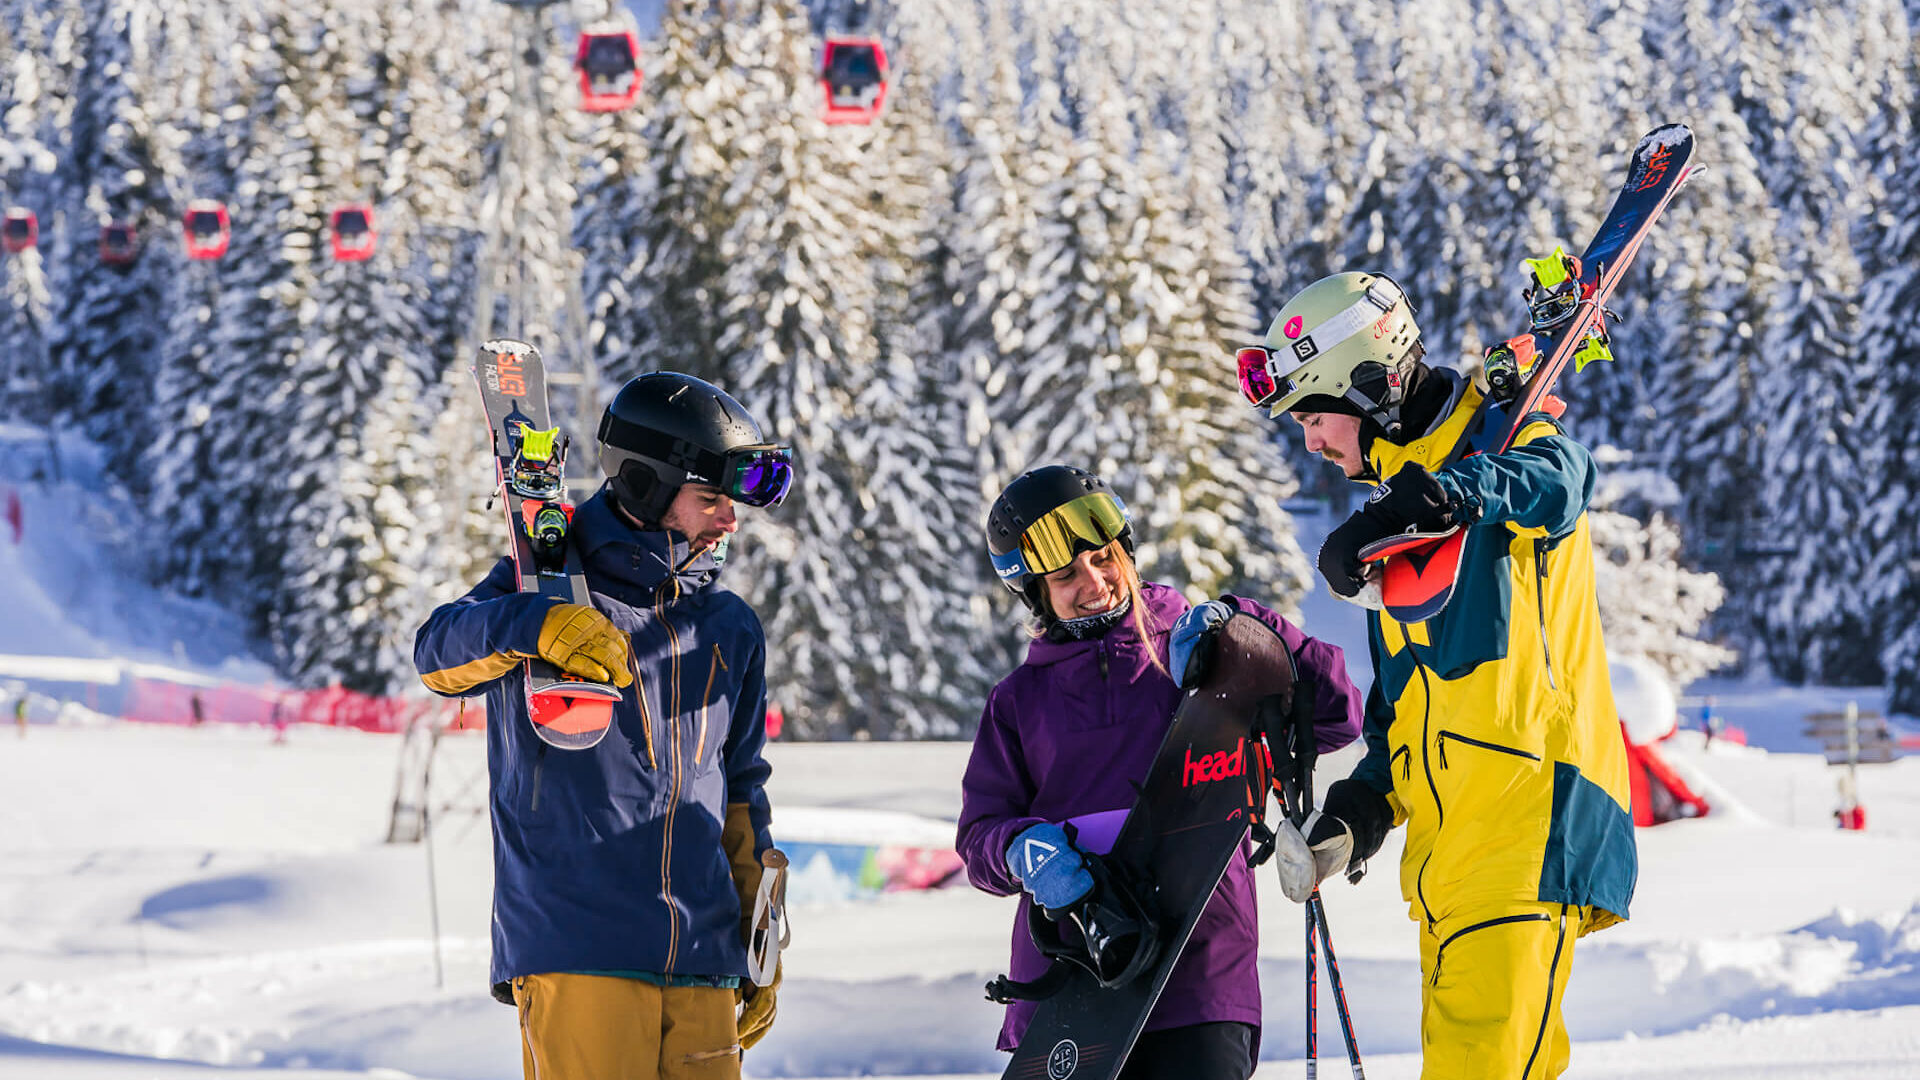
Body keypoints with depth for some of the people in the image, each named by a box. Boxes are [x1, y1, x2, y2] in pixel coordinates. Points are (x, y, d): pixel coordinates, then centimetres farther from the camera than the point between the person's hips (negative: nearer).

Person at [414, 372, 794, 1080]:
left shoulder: (731, 632, 17)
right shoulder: (552, 587, 2)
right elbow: (441, 654, -16)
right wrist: (535, 625, -37)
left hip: (703, 968, 5)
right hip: (575, 959, -5)